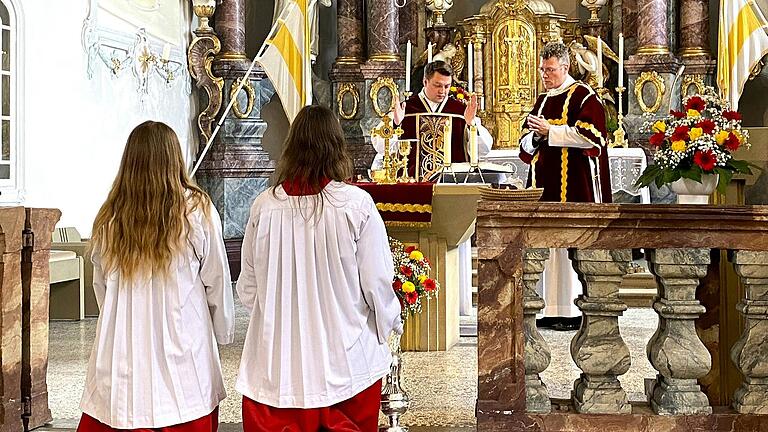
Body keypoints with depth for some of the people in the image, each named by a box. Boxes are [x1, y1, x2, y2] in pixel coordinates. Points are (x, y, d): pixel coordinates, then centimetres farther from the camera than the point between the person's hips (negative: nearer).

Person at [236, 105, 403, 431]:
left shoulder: (264, 206, -6)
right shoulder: (356, 204, -12)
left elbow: (247, 288, 2)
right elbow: (376, 282, -8)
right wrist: (390, 324, 12)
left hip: (277, 364, 2)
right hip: (347, 364, -1)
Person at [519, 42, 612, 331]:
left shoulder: (583, 97, -1)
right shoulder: (542, 101, 21)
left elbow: (590, 135, -14)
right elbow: (526, 144, 20)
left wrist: (550, 131, -14)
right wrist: (535, 136, -3)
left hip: (573, 185, -7)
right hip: (544, 184, 7)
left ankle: (573, 311, -3)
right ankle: (548, 309, 8)